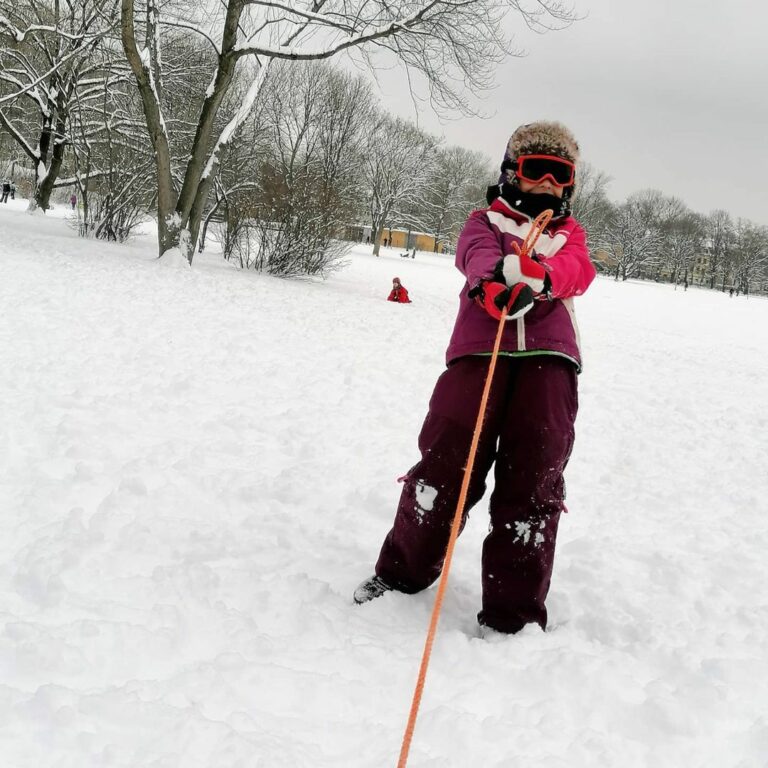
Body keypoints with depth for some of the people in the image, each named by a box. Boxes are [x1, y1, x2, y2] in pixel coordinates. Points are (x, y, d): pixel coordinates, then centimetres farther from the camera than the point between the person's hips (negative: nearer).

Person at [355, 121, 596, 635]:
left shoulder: (569, 233, 25)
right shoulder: (487, 221, 20)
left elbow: (578, 269, 0)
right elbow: (476, 253, -5)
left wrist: (541, 275, -26)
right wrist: (491, 284, -32)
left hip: (548, 356, 2)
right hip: (481, 348, -1)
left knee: (533, 479, -4)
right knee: (448, 460, -8)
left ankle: (515, 611, 3)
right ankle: (402, 572, 12)